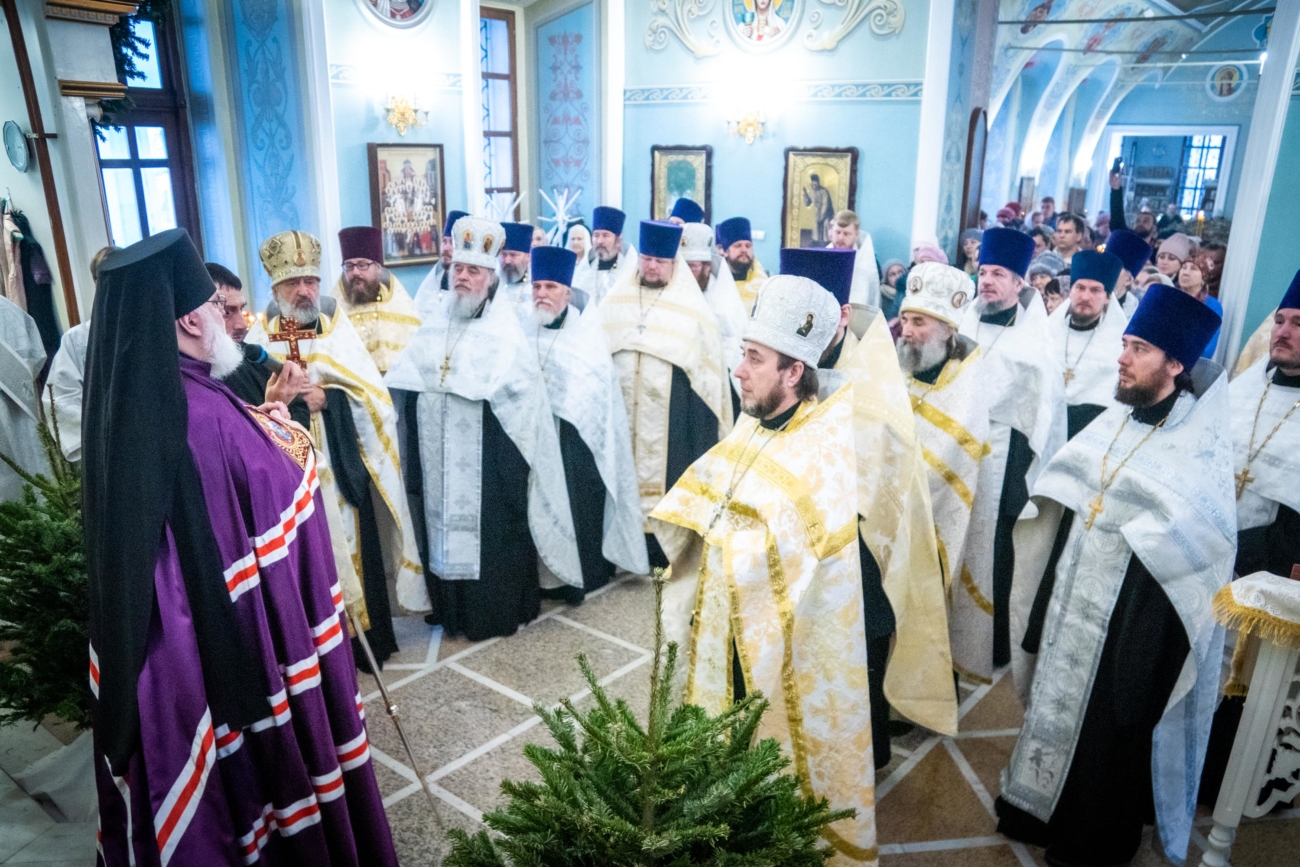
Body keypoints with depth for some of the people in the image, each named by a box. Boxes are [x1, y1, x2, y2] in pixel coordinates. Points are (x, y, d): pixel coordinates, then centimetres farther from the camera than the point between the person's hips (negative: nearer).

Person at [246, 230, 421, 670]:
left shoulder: (340, 332, 3)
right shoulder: (259, 339, 5)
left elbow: (375, 398, -4)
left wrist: (327, 398, -17)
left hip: (340, 469, 0)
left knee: (352, 552, 4)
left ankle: (364, 640, 19)